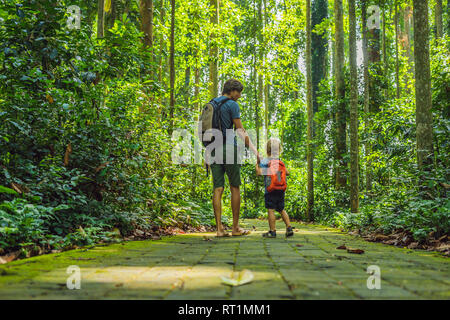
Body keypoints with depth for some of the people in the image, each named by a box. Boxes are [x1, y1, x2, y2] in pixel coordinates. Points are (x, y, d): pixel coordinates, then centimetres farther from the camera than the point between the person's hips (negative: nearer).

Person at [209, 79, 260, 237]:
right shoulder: (232, 105, -4)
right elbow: (240, 130, -8)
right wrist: (254, 150, -7)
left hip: (213, 150, 6)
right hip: (229, 148, -6)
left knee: (217, 189, 2)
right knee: (235, 188, 4)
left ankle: (219, 228, -1)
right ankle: (235, 227, 8)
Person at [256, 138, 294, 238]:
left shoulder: (265, 161, -6)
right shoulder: (281, 162, 10)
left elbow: (259, 173, -15)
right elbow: (287, 173, 18)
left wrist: (257, 165, 3)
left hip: (270, 190, -6)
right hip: (281, 190, 6)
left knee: (271, 210, -4)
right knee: (281, 209, 16)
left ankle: (272, 231, -4)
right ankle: (289, 228, 11)